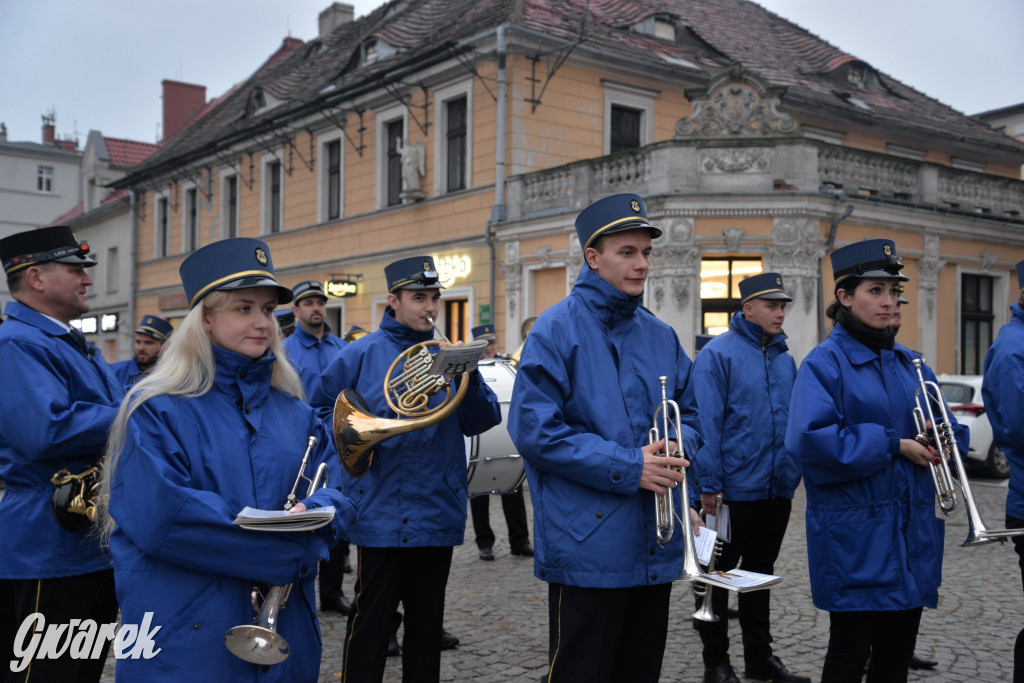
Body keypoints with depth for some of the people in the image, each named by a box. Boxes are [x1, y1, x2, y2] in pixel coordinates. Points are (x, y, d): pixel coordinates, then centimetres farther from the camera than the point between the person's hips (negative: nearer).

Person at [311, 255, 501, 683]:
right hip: (381, 514, -3)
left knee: (428, 623, 15)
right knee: (371, 623, 5)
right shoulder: (361, 354, -1)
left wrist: (468, 377, -13)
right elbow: (321, 412, 5)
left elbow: (481, 422, 2)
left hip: (439, 514, 3)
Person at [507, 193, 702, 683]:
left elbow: (689, 412, 18)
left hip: (656, 547, 7)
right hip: (588, 547, -6)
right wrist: (627, 467, -19)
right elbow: (534, 430, -17)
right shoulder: (557, 330, -10)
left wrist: (676, 447, -6)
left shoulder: (660, 336, 11)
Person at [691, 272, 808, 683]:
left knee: (760, 573, 17)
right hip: (734, 490, -6)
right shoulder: (717, 353, -10)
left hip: (777, 490, 7)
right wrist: (709, 486, -17)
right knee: (718, 575, 6)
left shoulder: (785, 359, 10)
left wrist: (797, 473, 10)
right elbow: (707, 423, -14)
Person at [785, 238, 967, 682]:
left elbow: (948, 429, 17)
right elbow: (809, 440, -22)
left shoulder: (909, 363, 13)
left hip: (912, 537, 6)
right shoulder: (825, 362, -9)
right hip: (854, 540, -6)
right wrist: (893, 444, -18)